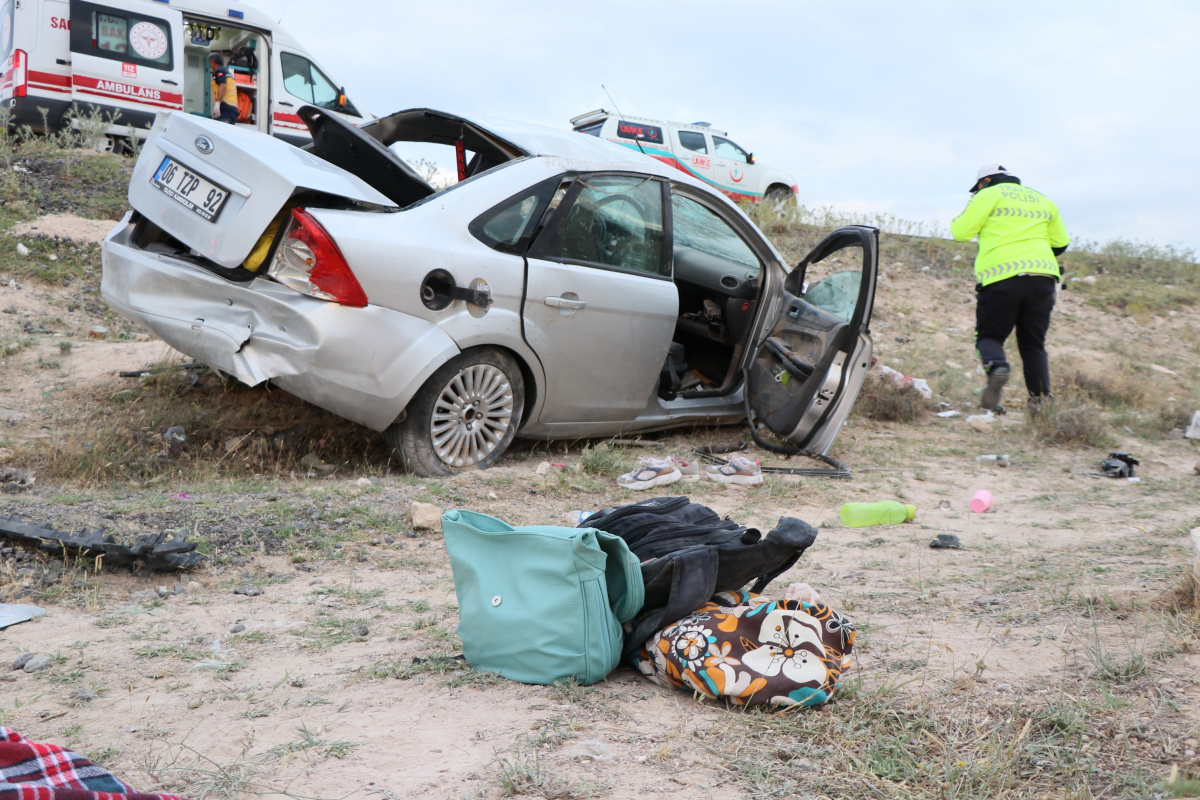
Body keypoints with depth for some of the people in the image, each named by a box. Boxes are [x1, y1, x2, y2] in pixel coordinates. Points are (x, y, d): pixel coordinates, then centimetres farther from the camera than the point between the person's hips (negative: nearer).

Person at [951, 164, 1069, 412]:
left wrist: (970, 209, 21)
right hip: (1043, 279, 4)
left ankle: (997, 366, -27)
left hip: (1002, 278, -4)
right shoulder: (1043, 200, 23)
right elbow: (1061, 243, 24)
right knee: (1034, 345, 10)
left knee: (989, 335, 6)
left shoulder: (989, 195, 6)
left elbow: (961, 232, 2)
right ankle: (1040, 402, -3)